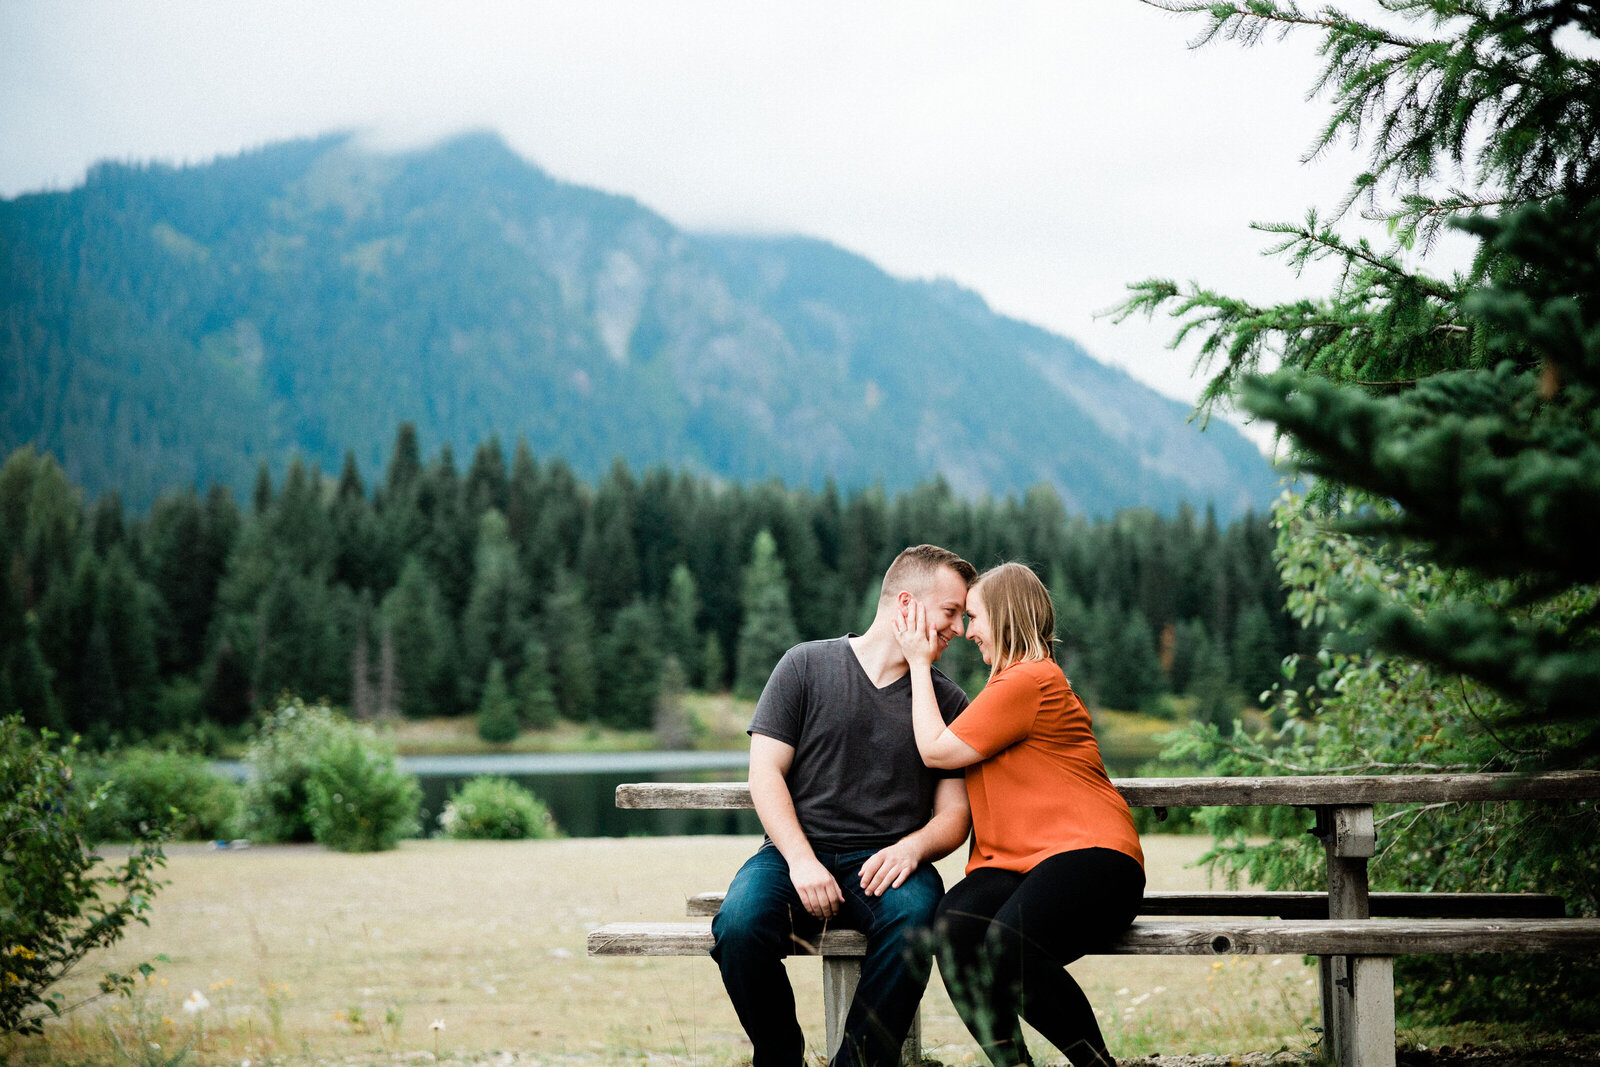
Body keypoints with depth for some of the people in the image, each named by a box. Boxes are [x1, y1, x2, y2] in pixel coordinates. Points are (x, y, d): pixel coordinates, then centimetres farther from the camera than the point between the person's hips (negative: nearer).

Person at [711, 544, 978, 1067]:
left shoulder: (947, 700, 13)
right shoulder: (807, 665, 7)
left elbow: (954, 814, 10)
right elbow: (765, 773, 1)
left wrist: (912, 847, -13)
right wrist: (801, 861, -14)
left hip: (885, 861, 1)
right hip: (796, 850, -1)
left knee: (911, 919, -35)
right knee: (740, 923, -32)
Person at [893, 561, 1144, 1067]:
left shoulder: (1029, 680, -6)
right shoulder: (1011, 681, 28)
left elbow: (937, 750, -3)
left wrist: (920, 663, 7)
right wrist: (925, 664, 35)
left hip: (1085, 854, -9)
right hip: (1012, 863, 9)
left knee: (1007, 946, -36)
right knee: (954, 927, -26)